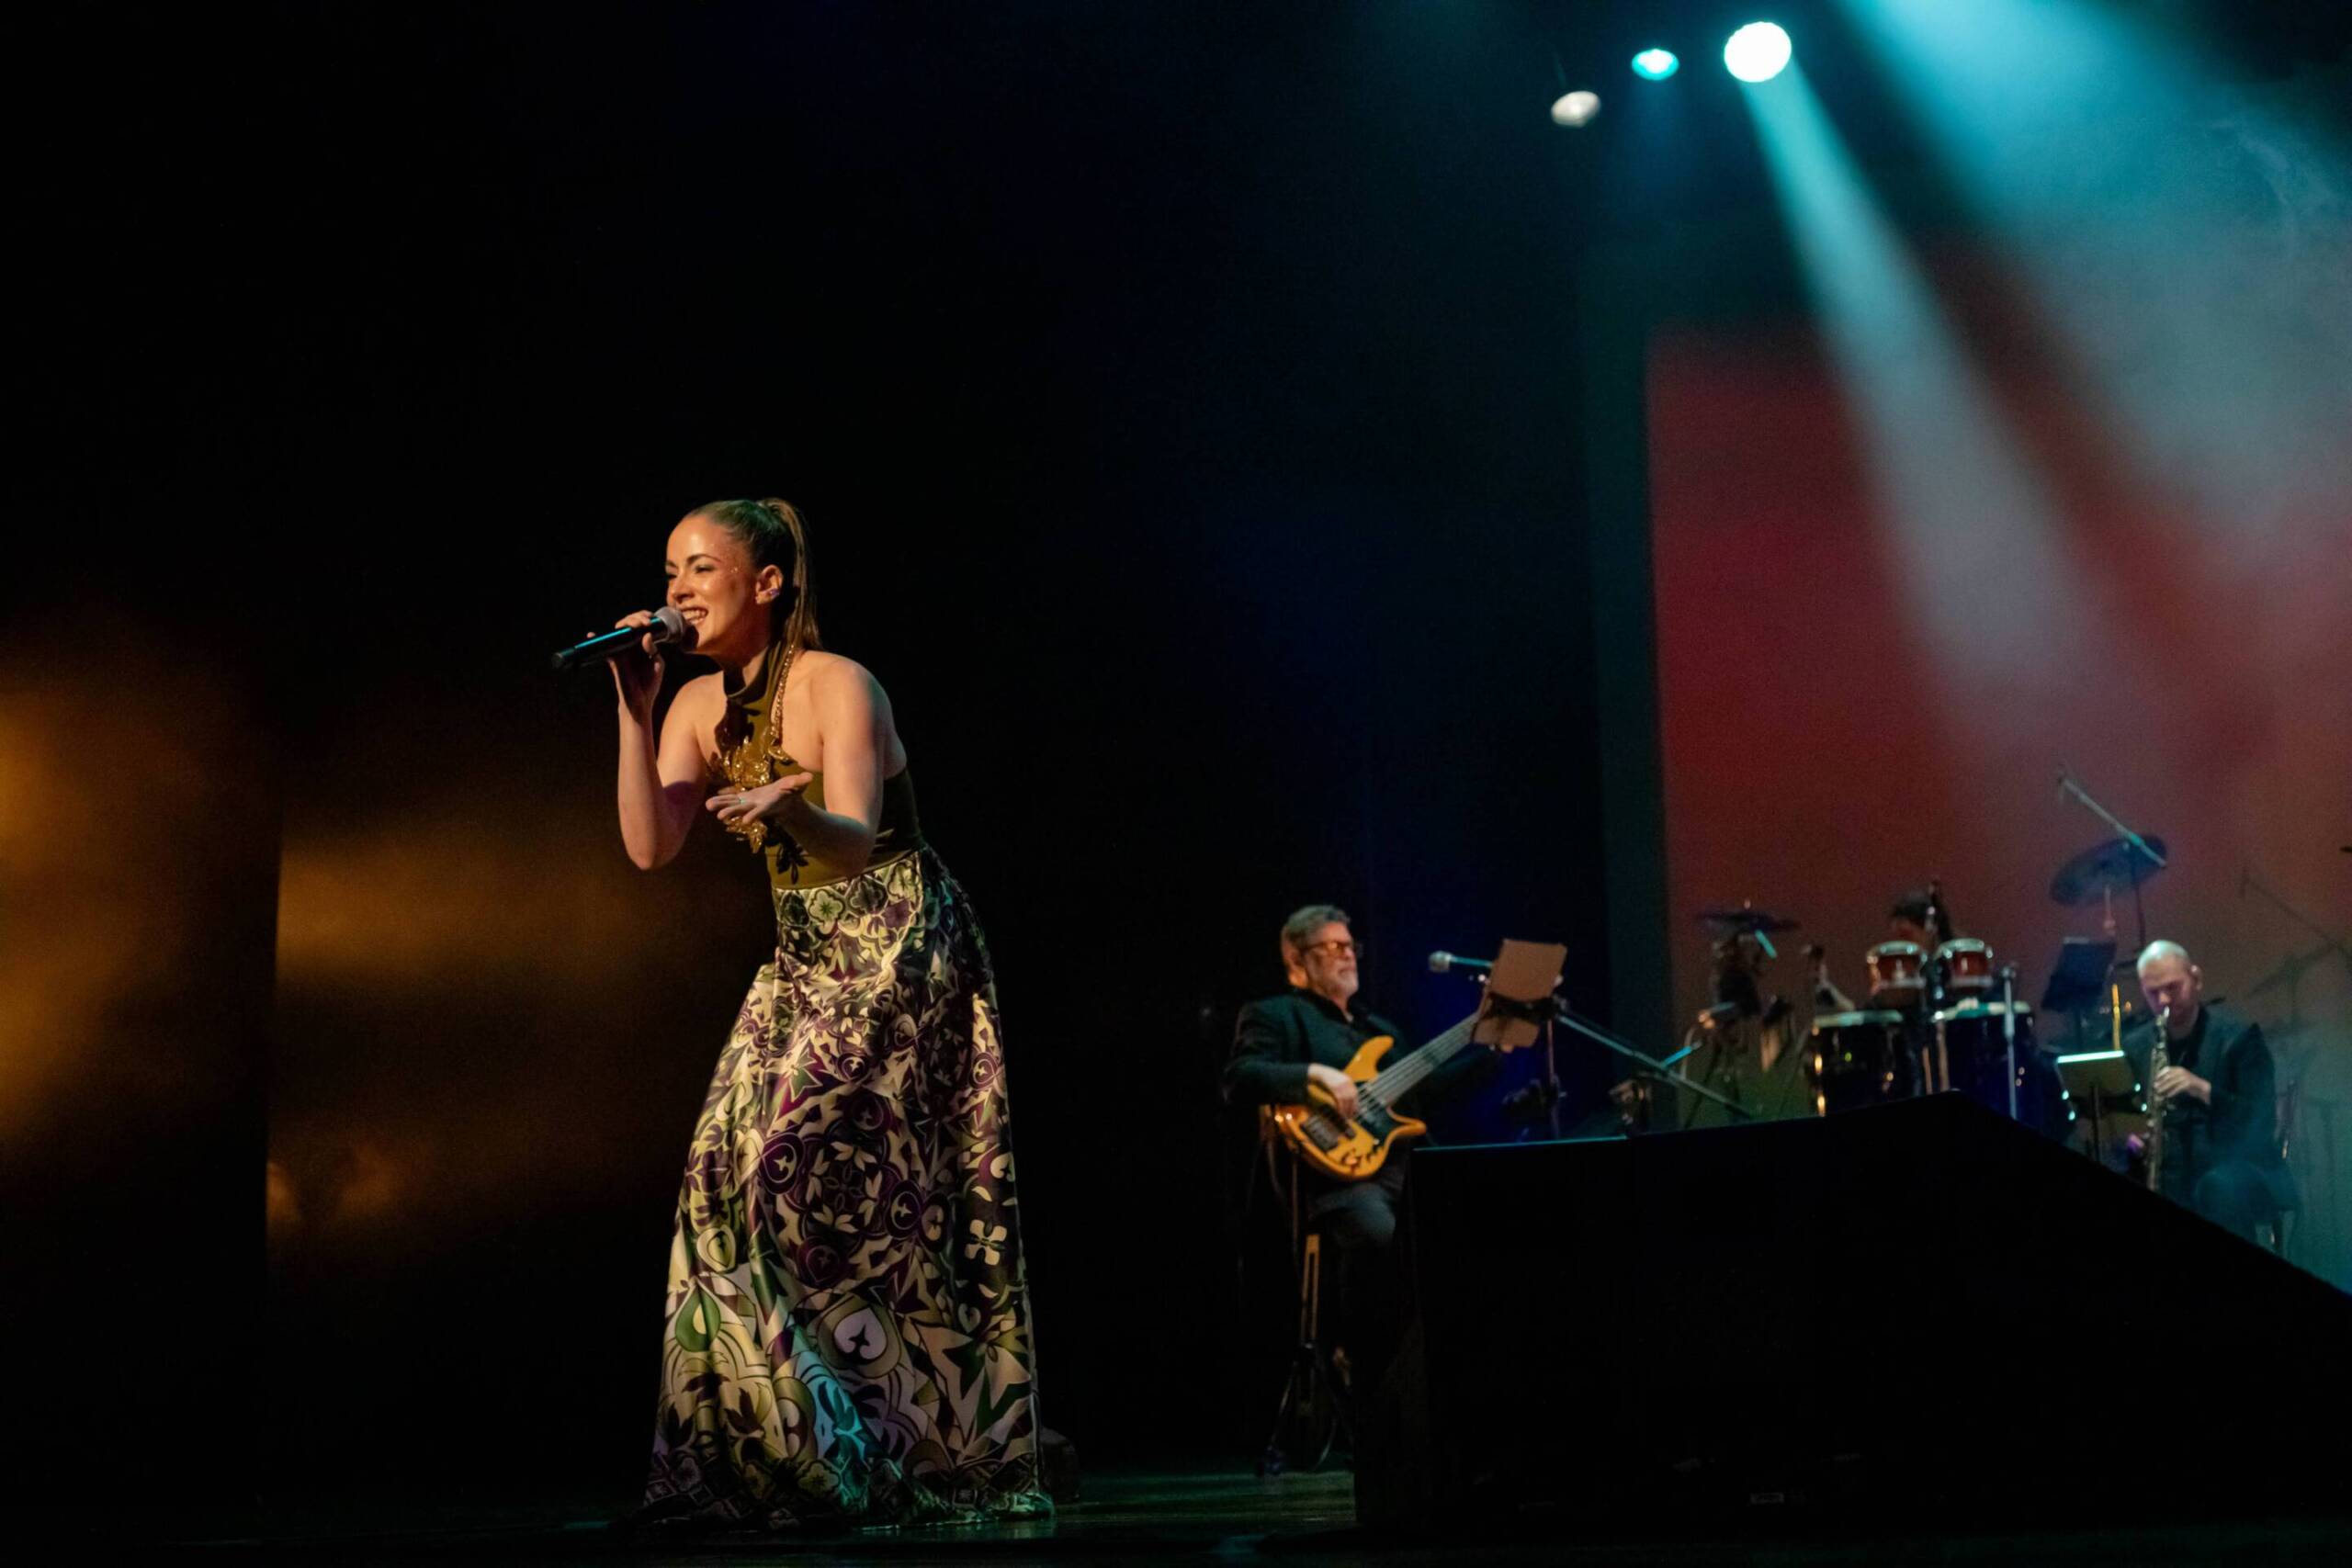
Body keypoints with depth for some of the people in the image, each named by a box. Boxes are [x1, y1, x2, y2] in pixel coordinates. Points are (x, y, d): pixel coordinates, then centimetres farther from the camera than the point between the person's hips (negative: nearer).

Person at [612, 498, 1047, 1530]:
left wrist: (791, 810, -49)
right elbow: (649, 845, -7)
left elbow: (855, 844, -28)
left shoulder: (837, 686, -16)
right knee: (730, 1170, -4)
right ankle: (766, 1457, 3)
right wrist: (633, 707, -13)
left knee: (807, 1167, -15)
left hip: (900, 950, -7)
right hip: (805, 959, 7)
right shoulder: (700, 705, 4)